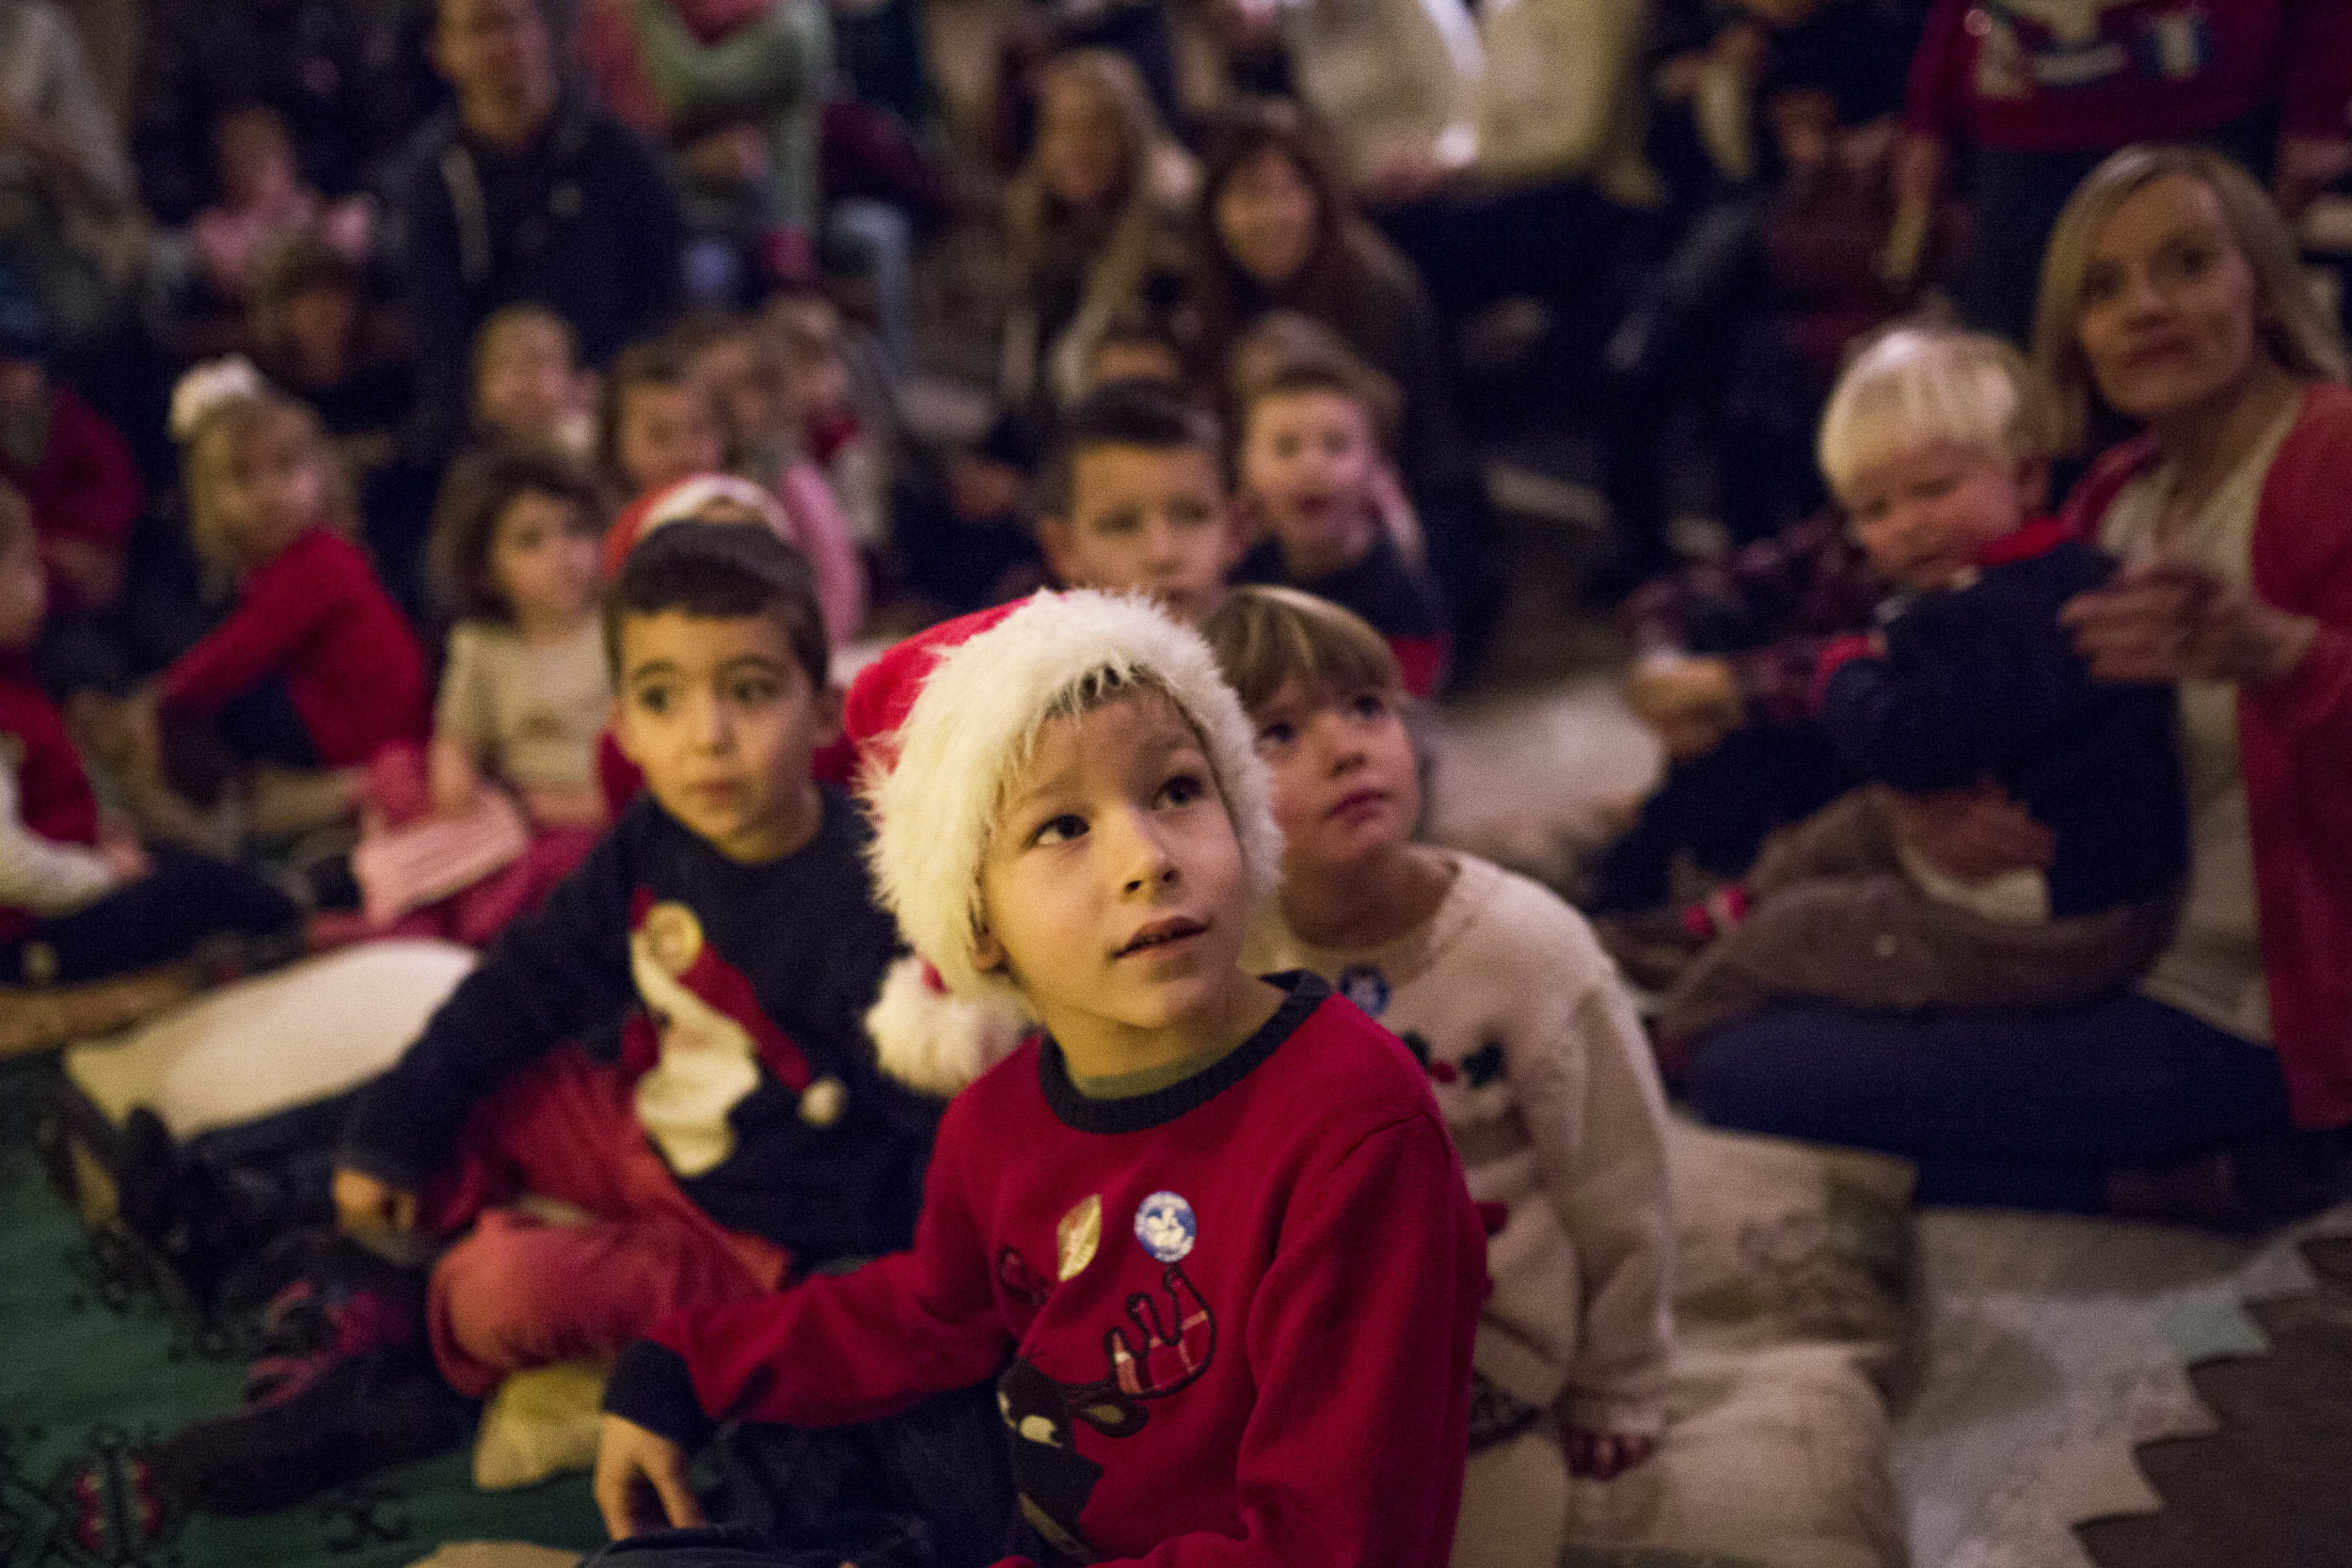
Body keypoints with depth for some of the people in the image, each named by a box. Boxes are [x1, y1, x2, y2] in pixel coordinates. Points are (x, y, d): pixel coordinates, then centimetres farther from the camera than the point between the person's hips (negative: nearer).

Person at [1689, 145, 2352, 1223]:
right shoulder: (2119, 496, 9)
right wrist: (1920, 810, -12)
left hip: (2233, 1017, -9)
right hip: (2114, 958, 9)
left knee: (1749, 1082, -13)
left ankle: (2190, 1181, -6)